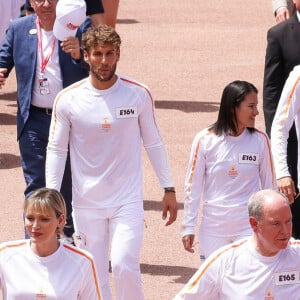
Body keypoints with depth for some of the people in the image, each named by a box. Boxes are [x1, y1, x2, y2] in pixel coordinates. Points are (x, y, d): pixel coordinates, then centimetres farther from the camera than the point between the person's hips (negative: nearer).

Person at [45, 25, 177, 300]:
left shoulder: (139, 94, -4)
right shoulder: (68, 99, -5)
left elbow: (153, 143, 7)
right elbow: (56, 150, 2)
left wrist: (169, 189, 7)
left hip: (128, 200, -1)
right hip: (86, 202, 1)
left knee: (124, 266, -18)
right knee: (94, 277, 3)